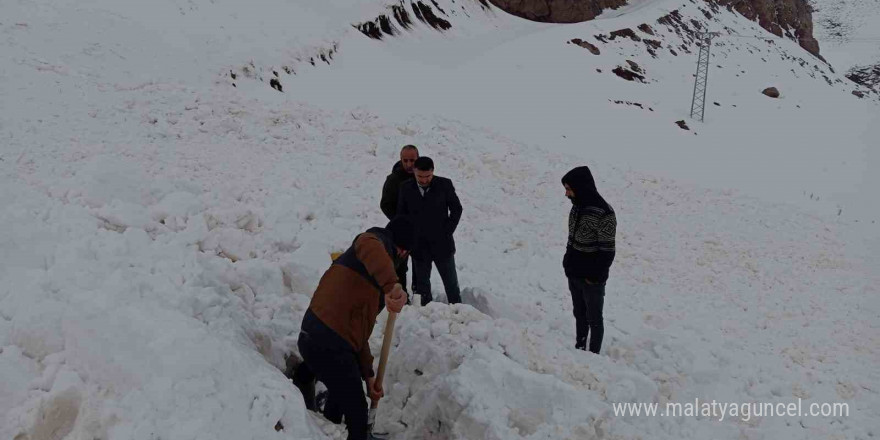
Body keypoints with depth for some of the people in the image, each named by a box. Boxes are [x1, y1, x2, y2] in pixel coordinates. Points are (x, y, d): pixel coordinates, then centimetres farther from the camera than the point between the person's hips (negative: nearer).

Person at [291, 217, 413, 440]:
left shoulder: (370, 276, 26)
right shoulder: (378, 241, -1)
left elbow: (359, 329, 28)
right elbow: (368, 246, -30)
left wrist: (368, 375, 29)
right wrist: (393, 285, -43)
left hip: (314, 338, 10)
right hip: (329, 346, -10)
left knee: (340, 400, 30)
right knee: (356, 409, 4)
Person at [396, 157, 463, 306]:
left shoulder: (444, 185, -8)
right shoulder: (406, 188, -4)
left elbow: (456, 209, 1)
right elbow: (401, 214, 5)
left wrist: (447, 232, -5)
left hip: (442, 243, -1)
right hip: (419, 245, 2)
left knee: (451, 283, 9)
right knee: (422, 284, 12)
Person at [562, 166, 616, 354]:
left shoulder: (604, 214, -22)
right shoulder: (577, 207, 2)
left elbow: (607, 251, -18)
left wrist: (595, 277, -16)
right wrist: (567, 264, 11)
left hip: (591, 280, -7)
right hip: (574, 275, 7)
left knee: (594, 319, 8)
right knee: (579, 315, 20)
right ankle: (579, 349, 34)